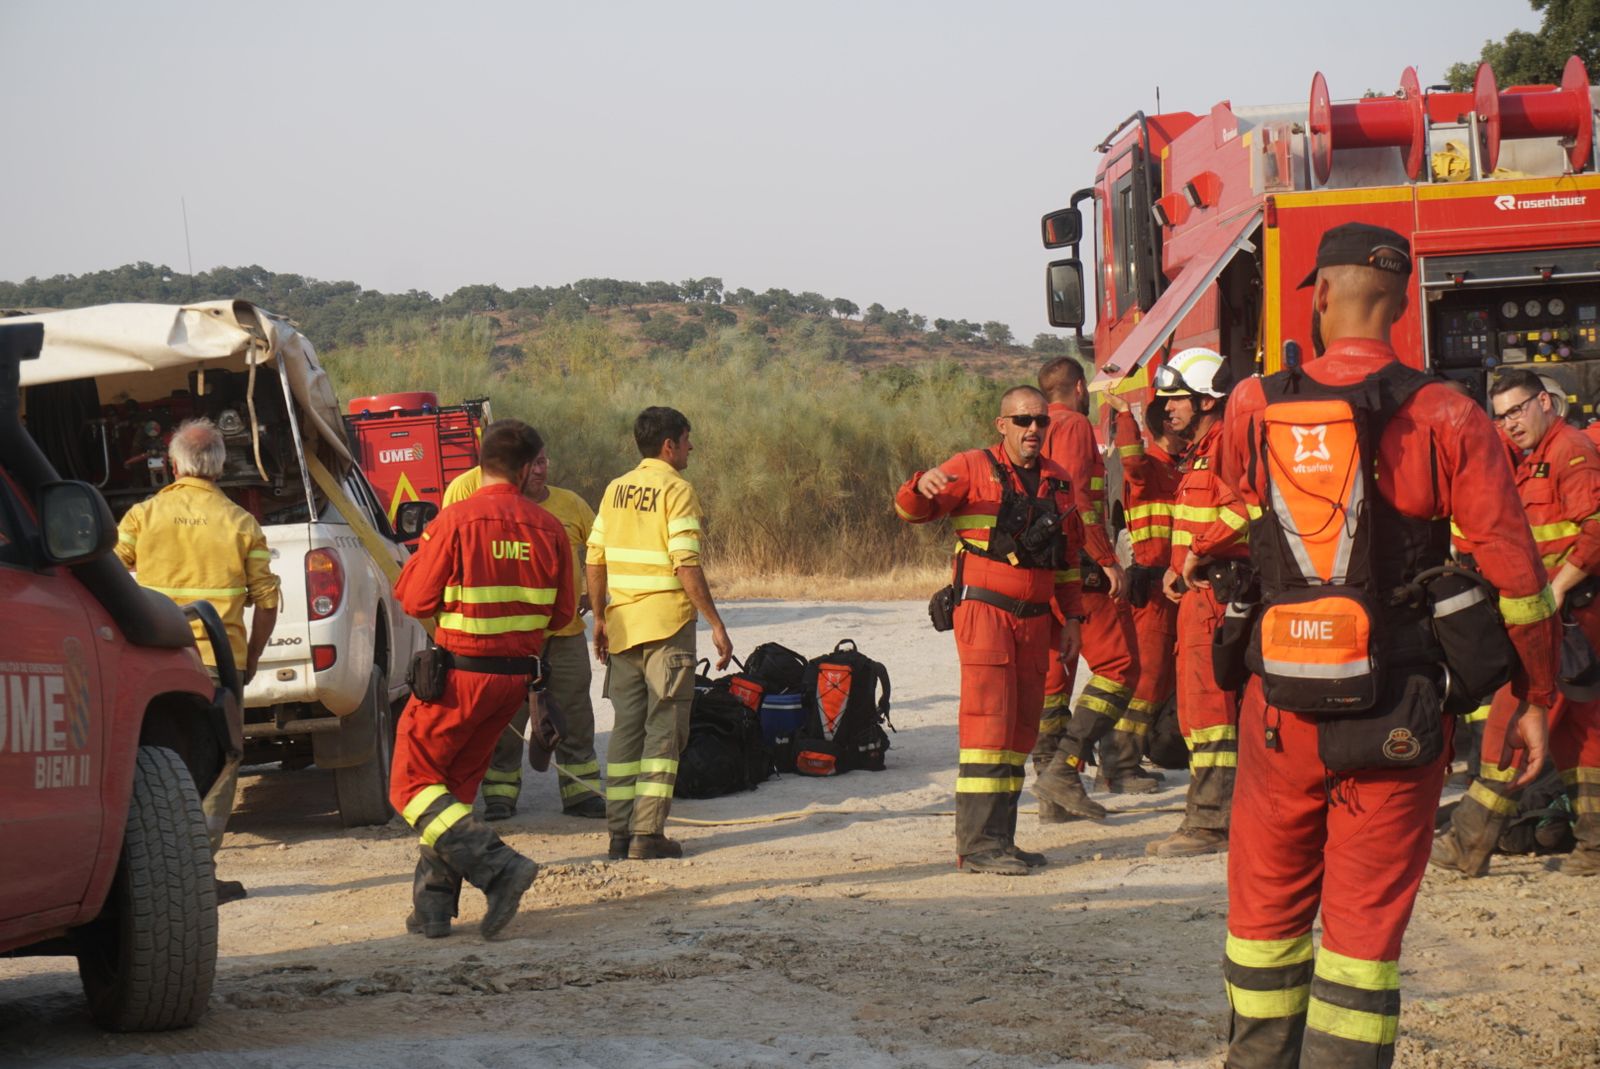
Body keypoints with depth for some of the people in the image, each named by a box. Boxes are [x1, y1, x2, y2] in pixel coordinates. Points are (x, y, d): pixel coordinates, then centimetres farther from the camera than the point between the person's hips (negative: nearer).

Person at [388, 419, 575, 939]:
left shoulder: (456, 521, -14)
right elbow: (561, 615, 6)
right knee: (456, 788, 17)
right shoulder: (549, 530, -1)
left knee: (413, 785, 4)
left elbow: (415, 601, -9)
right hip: (517, 675, 5)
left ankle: (498, 867, -14)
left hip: (460, 674, -5)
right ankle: (432, 907, 15)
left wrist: (420, 554, 9)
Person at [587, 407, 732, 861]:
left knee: (626, 726, 10)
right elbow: (687, 566, -16)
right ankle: (648, 833, -7)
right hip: (667, 625, -6)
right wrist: (715, 623, -13)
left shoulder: (616, 490, 10)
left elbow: (595, 560, 11)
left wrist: (600, 618, 20)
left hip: (622, 624, 6)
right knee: (664, 729, -2)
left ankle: (619, 833, 8)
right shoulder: (676, 490, -9)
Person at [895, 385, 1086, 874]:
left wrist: (1070, 617, 17)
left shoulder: (1057, 481, 15)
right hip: (984, 609, -6)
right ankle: (979, 843, -14)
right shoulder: (974, 468, -2)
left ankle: (999, 839, 14)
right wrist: (922, 485, -31)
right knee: (989, 722, -13)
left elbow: (1068, 557, 23)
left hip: (1035, 617, 6)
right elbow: (910, 510, -9)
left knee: (1021, 728, 7)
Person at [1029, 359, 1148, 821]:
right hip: (1077, 566, -9)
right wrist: (1107, 559, -17)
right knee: (1118, 662, -8)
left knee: (1052, 674, 9)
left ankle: (1052, 796, 7)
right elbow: (1075, 499, -18)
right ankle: (1065, 767, -20)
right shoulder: (1074, 426, -7)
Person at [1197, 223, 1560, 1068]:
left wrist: (1200, 556, 43)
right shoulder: (1446, 420, -8)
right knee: (1367, 916, 4)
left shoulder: (1253, 408, -1)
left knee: (1268, 900, 17)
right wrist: (1535, 696, 3)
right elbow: (1512, 571, -7)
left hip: (1283, 705, 2)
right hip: (1399, 713, -2)